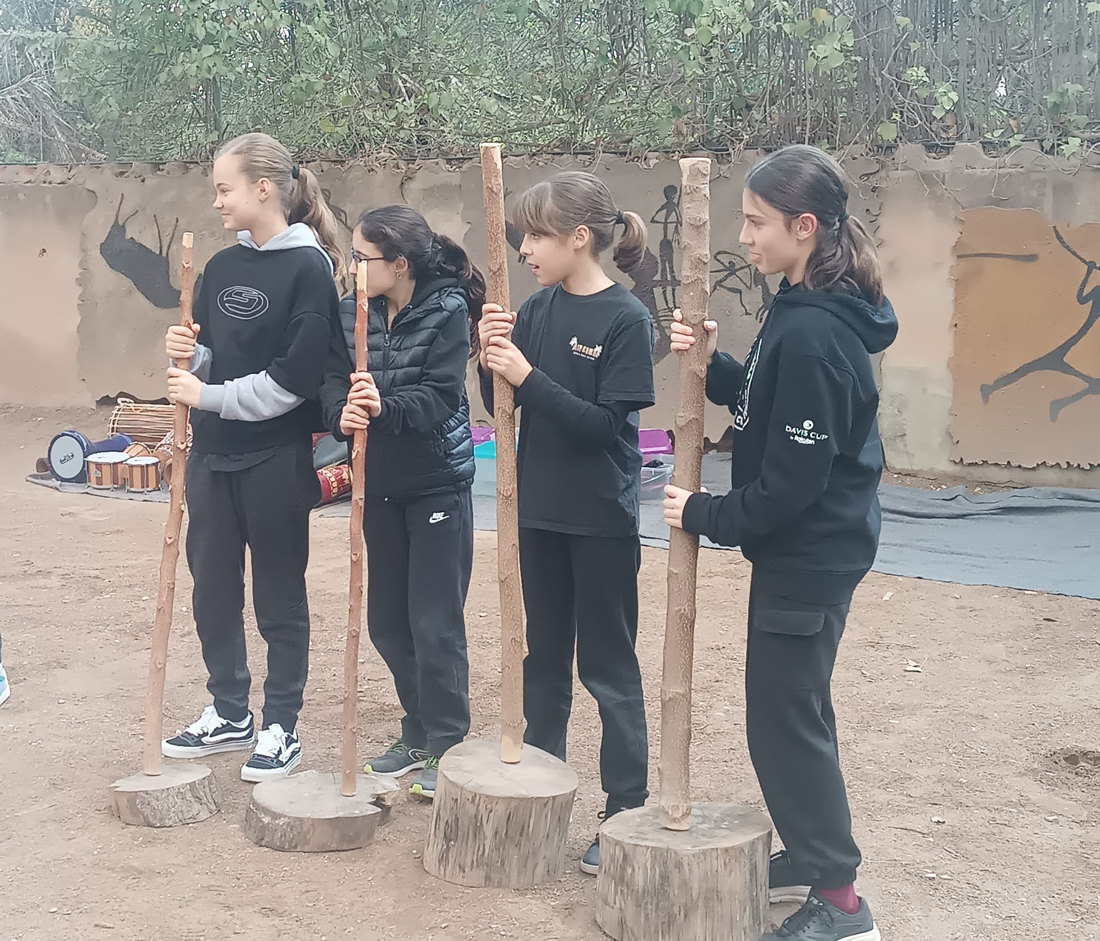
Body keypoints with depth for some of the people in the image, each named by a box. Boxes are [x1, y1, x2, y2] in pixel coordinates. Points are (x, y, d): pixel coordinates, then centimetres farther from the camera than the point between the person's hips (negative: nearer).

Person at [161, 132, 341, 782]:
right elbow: (212, 359, 16)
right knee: (213, 589, 13)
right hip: (213, 457, 7)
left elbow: (293, 378, -18)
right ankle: (230, 714, 29)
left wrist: (208, 397, -14)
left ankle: (282, 728, 19)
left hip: (277, 460, -6)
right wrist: (190, 355, -6)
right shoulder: (222, 267, 10)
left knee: (280, 597, 6)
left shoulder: (309, 270, -11)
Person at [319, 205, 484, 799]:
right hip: (380, 483, 6)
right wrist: (343, 413, -25)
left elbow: (440, 397, -20)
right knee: (387, 620, 12)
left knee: (436, 623, -2)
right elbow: (333, 379, -4)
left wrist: (385, 406, -36)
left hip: (437, 483, -6)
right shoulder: (353, 312, 4)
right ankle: (419, 733, 29)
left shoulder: (447, 311, -12)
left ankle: (447, 748, 12)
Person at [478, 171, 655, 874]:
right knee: (544, 657, 17)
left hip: (601, 519, -6)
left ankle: (627, 812, 14)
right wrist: (493, 360, -12)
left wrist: (528, 376, -22)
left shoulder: (626, 318, -13)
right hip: (540, 510, 6)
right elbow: (501, 406, 6)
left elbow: (606, 424, -19)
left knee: (608, 667, 3)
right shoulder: (538, 310, 5)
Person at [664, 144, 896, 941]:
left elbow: (792, 479, -24)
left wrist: (706, 517, -12)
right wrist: (714, 364, -4)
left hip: (809, 555, -10)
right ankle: (811, 853, 35)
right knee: (787, 708, 20)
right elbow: (768, 407, 12)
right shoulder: (808, 311, 6)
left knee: (784, 718, -1)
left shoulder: (812, 333, -25)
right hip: (805, 547, 10)